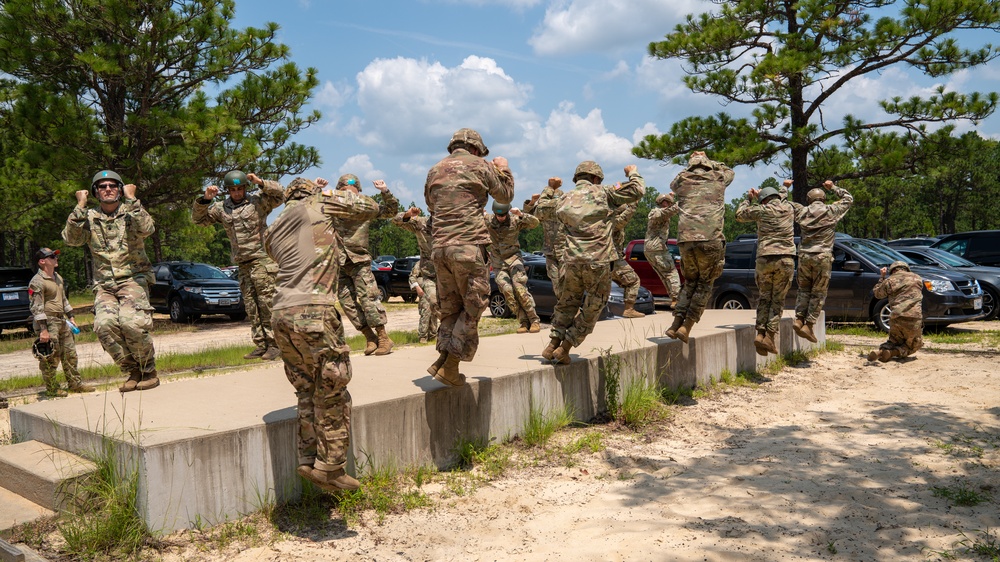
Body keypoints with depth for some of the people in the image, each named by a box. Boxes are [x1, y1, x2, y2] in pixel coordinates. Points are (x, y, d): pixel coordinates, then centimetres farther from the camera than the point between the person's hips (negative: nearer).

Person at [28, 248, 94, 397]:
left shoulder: (58, 278, 15)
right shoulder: (37, 282, -13)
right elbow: (37, 307, -17)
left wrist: (71, 317, 20)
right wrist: (43, 329, -21)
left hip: (62, 321, 9)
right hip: (48, 322, -9)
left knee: (70, 353, 11)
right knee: (51, 357, -3)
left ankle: (75, 383, 20)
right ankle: (51, 388, 6)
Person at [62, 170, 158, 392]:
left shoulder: (130, 213, 4)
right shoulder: (89, 218, 11)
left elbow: (146, 229, -18)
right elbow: (71, 238, -6)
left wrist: (131, 199, -14)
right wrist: (80, 206, -7)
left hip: (133, 279, -3)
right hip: (104, 285, 3)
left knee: (131, 323, -26)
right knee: (104, 325, -22)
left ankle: (149, 373, -5)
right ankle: (132, 372, -4)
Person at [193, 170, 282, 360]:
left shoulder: (257, 201, 1)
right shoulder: (221, 208, 13)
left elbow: (279, 194, -9)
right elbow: (199, 218, 15)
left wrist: (260, 183, -19)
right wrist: (206, 199, 0)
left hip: (262, 259, -6)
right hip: (243, 264, 6)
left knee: (267, 303, -8)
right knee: (251, 306, 6)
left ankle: (273, 344, -5)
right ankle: (260, 345, 11)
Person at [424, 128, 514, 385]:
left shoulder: (435, 170, 17)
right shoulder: (479, 166, 2)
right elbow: (505, 195, 14)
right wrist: (503, 169, 31)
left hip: (440, 246, 6)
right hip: (469, 245, -5)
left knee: (449, 307, 15)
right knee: (473, 306, 2)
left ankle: (444, 359, 9)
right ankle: (449, 365, -3)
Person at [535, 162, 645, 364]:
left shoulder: (564, 199, 13)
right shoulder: (602, 193, 2)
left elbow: (540, 210, 30)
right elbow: (637, 191, 1)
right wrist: (633, 173, 20)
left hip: (572, 261, 4)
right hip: (598, 262, -4)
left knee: (568, 302, 24)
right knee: (591, 309, 12)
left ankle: (552, 345, 19)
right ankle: (564, 349, 12)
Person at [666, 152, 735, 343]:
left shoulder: (683, 181, 15)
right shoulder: (718, 179, 14)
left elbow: (673, 185, 41)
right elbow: (729, 171, 39)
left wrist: (690, 166, 42)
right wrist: (709, 161, 42)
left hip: (686, 239, 2)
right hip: (710, 240, -2)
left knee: (690, 281, 20)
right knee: (705, 284, 12)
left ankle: (676, 324, 10)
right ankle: (686, 326, 1)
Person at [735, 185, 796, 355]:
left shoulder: (762, 210, 3)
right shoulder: (789, 208, 12)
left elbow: (740, 215, 17)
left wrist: (748, 199, 31)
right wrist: (758, 196, 40)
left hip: (764, 258, -1)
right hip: (786, 259, 1)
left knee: (764, 297, 12)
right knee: (778, 300, 6)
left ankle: (760, 333, -1)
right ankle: (769, 336, -4)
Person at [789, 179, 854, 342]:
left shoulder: (802, 211, 7)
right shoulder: (831, 211, 3)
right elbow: (848, 198, 19)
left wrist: (785, 187, 30)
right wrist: (833, 187, 26)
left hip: (804, 256, 2)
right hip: (822, 257, -2)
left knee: (803, 289, 16)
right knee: (818, 293, 3)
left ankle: (798, 319, 2)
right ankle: (808, 324, -2)